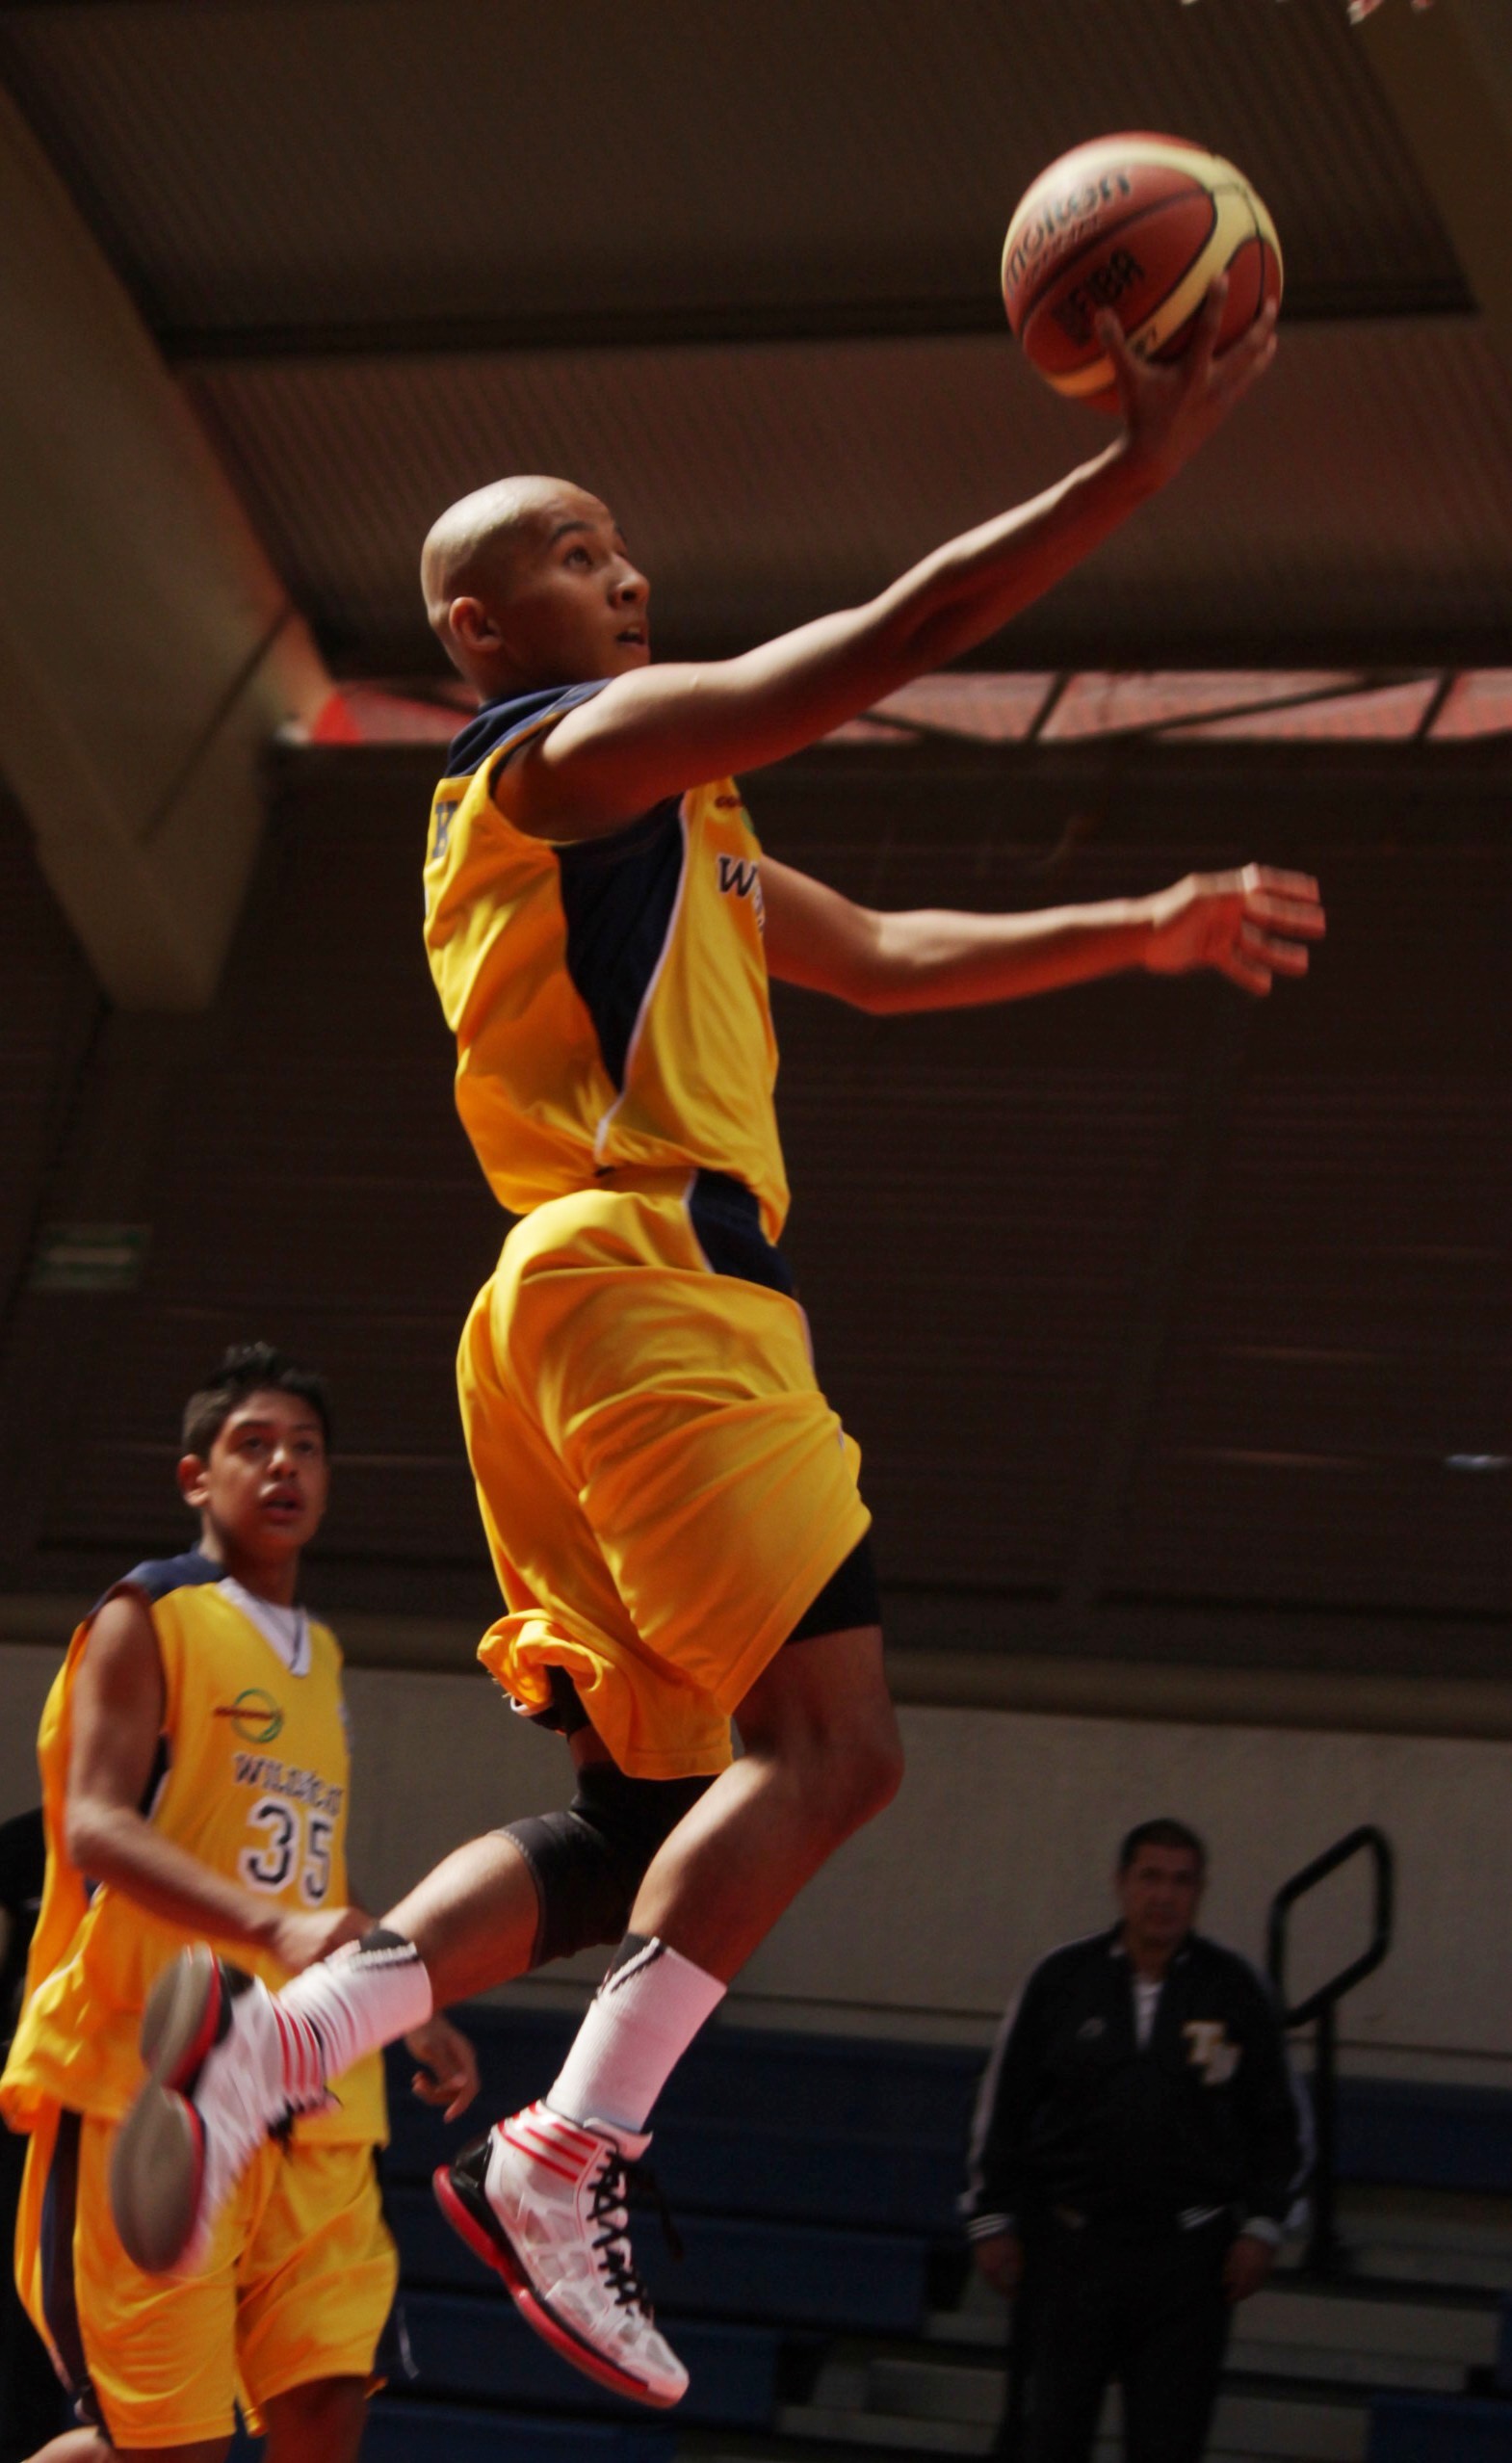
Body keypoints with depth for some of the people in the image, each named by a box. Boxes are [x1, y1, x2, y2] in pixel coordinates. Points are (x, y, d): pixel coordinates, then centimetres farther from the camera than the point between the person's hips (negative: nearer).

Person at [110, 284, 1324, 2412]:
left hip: (628, 1314, 10)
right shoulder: (570, 748, -2)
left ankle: (280, 2028, -2)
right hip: (645, 1290, -10)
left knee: (645, 1825, 8)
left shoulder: (660, 820, 28)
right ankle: (568, 2160, -19)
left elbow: (883, 957, 35)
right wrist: (1140, 464, -11)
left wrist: (1137, 934, 27)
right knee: (830, 1742, -15)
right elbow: (876, 651, -12)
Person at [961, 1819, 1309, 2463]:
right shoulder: (1062, 1980, 4)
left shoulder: (1236, 1991, 4)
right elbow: (1002, 2106, 10)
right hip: (1070, 2242, 0)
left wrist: (1260, 2227, 1)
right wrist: (993, 2220, 5)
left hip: (1187, 2256, 0)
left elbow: (1280, 2124, 10)